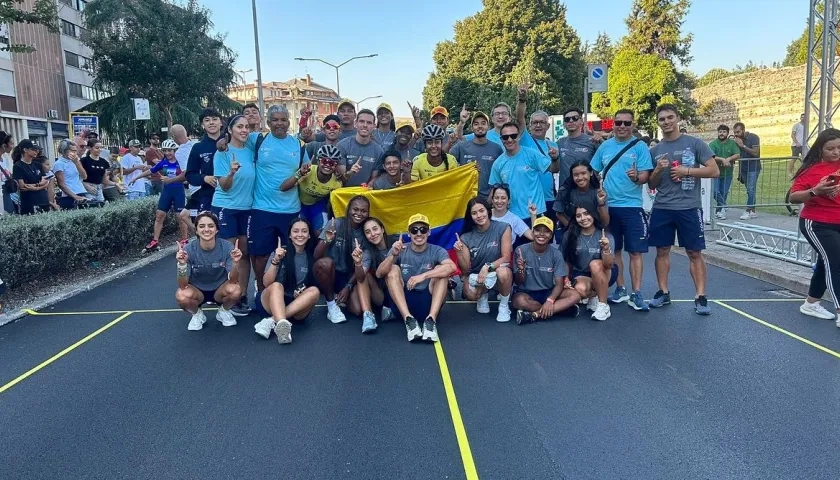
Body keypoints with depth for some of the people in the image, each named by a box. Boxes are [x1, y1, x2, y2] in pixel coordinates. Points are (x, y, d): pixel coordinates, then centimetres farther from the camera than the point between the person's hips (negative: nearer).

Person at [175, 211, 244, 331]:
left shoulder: (226, 246, -21)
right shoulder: (189, 249, -20)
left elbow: (233, 280, -23)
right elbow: (183, 285, -23)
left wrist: (235, 263, -42)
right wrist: (182, 264, -40)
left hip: (220, 289, 0)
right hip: (197, 291, 0)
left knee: (235, 290, -32)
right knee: (181, 295, -33)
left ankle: (223, 311, 4)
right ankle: (197, 314, 3)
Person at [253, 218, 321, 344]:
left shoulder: (312, 256, 4)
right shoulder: (280, 253, 0)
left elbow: (316, 284, 9)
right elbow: (266, 283, -9)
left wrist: (303, 291, -13)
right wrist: (275, 261, -24)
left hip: (297, 308, 2)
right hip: (270, 303, -2)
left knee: (315, 291, -27)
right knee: (276, 285, -32)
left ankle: (272, 321, -36)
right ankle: (282, 324, -60)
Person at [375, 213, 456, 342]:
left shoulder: (437, 251, -2)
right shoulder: (400, 250, 1)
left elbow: (451, 267, -24)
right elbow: (379, 274, -11)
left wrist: (423, 276, -34)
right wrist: (393, 255, -29)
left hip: (428, 302, -1)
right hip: (403, 302, 1)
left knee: (441, 271, -18)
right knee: (393, 270, -17)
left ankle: (431, 319, -33)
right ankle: (409, 319, -33)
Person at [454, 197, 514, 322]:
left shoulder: (502, 228, -13)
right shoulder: (466, 237, -7)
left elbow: (506, 258, -15)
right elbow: (465, 270, -7)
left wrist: (487, 267, -30)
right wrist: (459, 253, -25)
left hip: (496, 273, -1)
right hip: (475, 275, 2)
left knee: (503, 271, -38)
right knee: (470, 293, -32)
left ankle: (504, 306, -7)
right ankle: (482, 297, 10)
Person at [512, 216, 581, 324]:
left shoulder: (556, 254, -6)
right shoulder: (521, 250, -11)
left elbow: (559, 284, -9)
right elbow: (519, 282, -8)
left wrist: (550, 301, -28)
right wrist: (521, 270, -31)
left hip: (548, 292, 2)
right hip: (527, 293, -2)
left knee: (575, 295, -23)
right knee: (519, 301, -37)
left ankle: (534, 314, -26)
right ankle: (560, 308, -19)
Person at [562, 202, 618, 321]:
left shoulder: (605, 236, -16)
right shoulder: (569, 235, -9)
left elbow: (609, 265, -26)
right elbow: (566, 261, 4)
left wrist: (606, 249, -43)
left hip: (604, 274, -1)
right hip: (581, 275, 1)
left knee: (595, 264, -35)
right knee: (580, 289, -34)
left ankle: (603, 306, -21)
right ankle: (594, 297, 5)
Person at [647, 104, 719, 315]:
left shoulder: (695, 143, 1)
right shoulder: (655, 150, 10)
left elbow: (714, 171, -3)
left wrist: (686, 171, -13)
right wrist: (658, 170, -7)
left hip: (689, 208, -3)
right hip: (661, 208, 3)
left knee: (695, 253, 1)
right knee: (662, 251, 7)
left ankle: (700, 297, 6)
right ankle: (663, 292, 18)